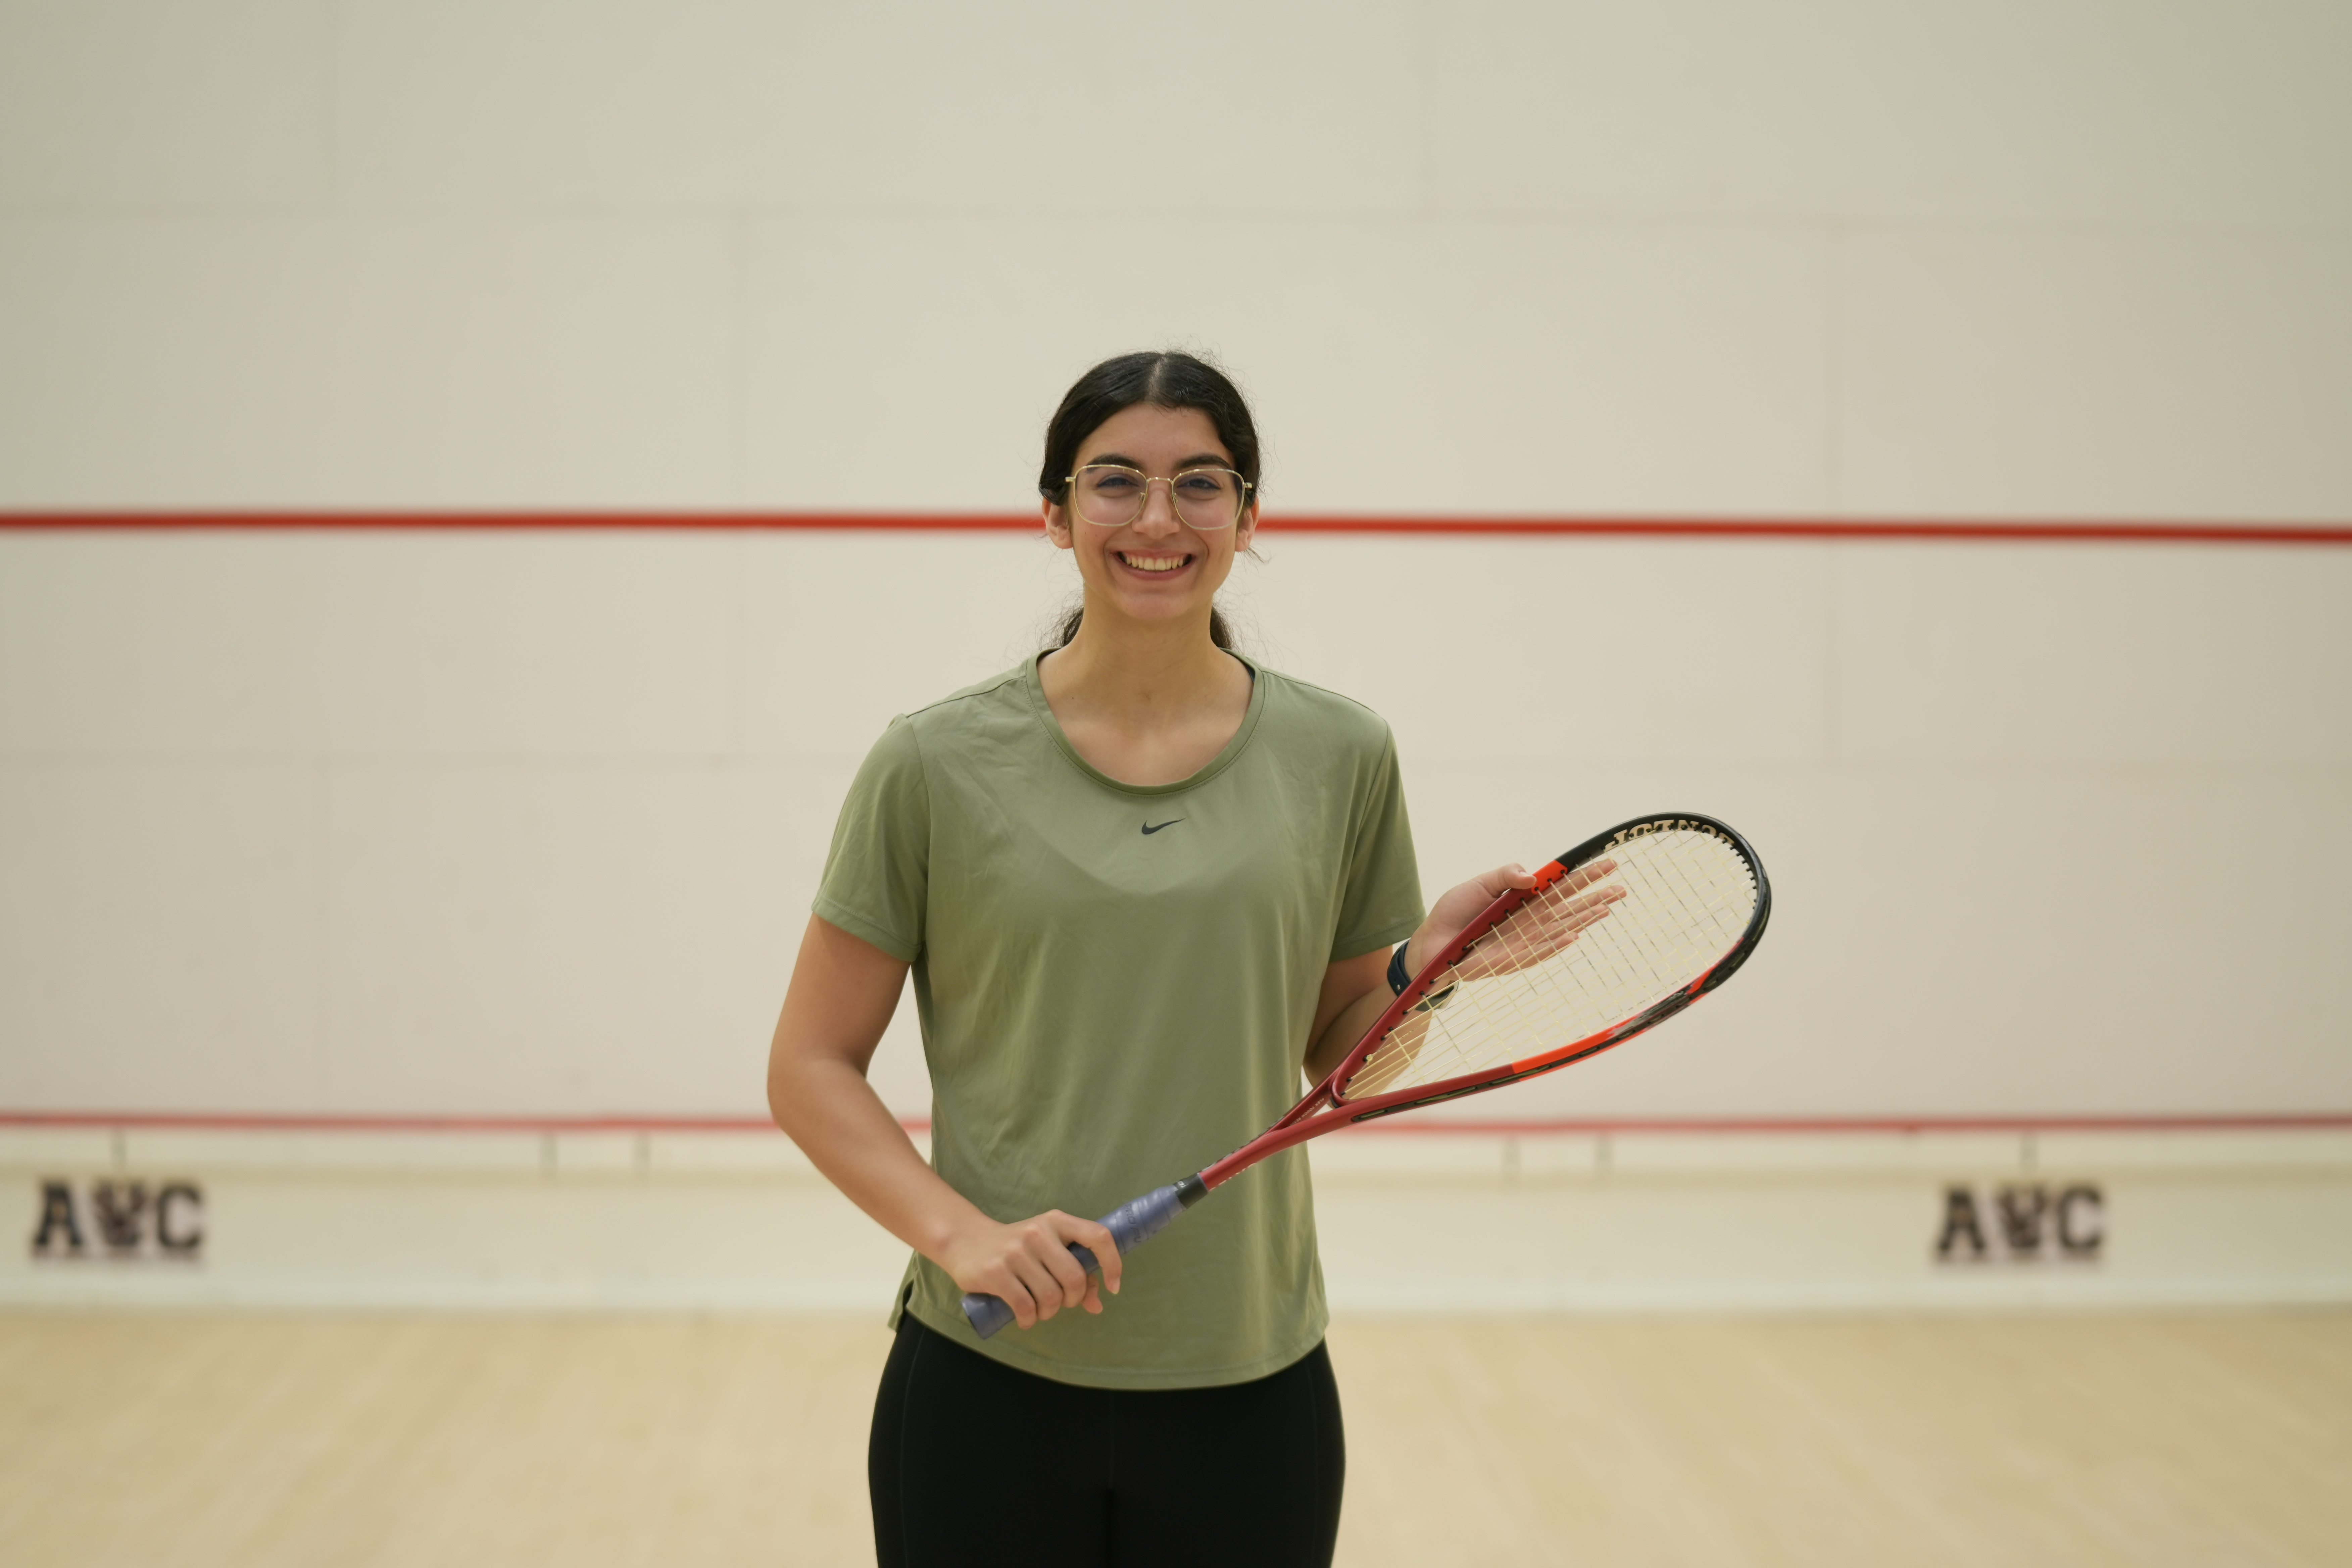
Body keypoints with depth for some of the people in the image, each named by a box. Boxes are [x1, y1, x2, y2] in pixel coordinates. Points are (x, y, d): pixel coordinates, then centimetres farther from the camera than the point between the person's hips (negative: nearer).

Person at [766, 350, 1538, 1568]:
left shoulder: (1340, 757, 2)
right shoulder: (935, 765, -4)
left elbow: (1342, 1060, 10)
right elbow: (811, 1069, -1)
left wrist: (1430, 961, -9)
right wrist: (962, 1233, -15)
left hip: (1249, 1388, 2)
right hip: (987, 1383, -1)